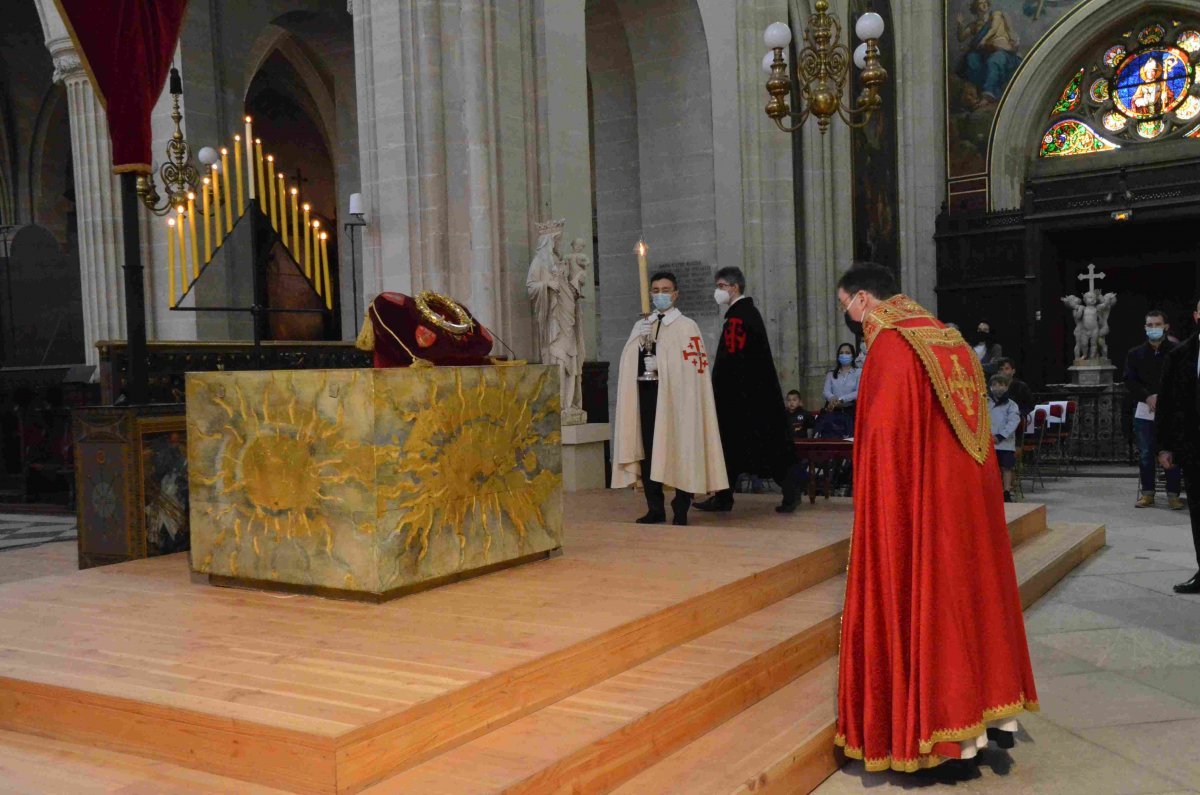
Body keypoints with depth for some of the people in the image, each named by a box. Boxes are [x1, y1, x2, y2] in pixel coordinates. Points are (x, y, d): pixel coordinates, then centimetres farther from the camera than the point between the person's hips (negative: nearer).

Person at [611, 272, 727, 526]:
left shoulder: (686, 326, 1)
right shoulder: (641, 326, 17)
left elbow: (692, 365, -6)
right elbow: (629, 361, 8)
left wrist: (661, 365, -11)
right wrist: (640, 340, -7)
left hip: (675, 395, -5)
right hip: (646, 393, 5)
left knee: (678, 450, -4)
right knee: (647, 450, 4)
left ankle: (680, 511, 5)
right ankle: (655, 509, 13)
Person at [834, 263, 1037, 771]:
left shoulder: (890, 344, -13)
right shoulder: (948, 338, 12)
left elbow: (885, 431, -18)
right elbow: (970, 424, 14)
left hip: (920, 497, -8)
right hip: (971, 492, 8)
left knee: (923, 598, 1)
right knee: (970, 584, 16)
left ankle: (946, 731, 8)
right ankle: (993, 712, 24)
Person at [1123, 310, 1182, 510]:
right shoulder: (1135, 354, 9)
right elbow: (1129, 381, 3)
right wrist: (1148, 397, -12)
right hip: (1143, 411, 2)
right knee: (1145, 454, 6)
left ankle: (1173, 494, 7)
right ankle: (1147, 493, 15)